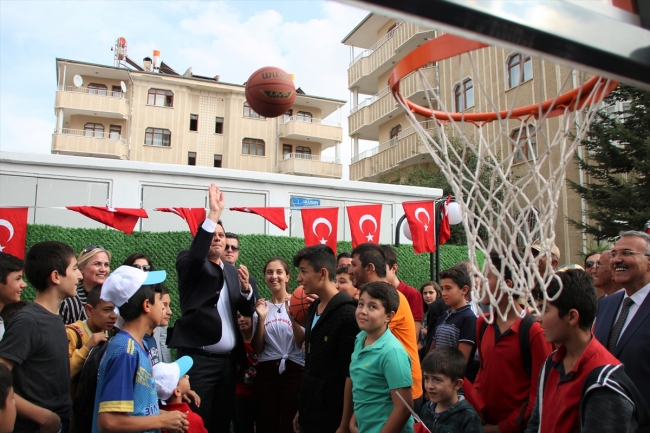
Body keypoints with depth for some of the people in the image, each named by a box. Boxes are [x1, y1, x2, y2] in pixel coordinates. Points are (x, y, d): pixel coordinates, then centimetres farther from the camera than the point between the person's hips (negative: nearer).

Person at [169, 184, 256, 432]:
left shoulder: (233, 272, 14)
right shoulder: (189, 265, 0)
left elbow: (248, 311, 6)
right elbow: (195, 255, -24)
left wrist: (246, 288, -14)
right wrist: (213, 214, -29)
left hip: (228, 359, 5)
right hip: (198, 358, -5)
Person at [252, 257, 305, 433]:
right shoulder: (262, 307, 7)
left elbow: (302, 343, -8)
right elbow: (257, 349, 3)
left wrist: (292, 316, -21)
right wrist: (261, 318, -9)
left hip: (293, 371, -3)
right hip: (266, 372, 3)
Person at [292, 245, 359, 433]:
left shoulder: (347, 313, -18)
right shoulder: (313, 308, 5)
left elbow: (351, 373, -18)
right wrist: (301, 409, 13)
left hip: (332, 417, -7)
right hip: (309, 413, 7)